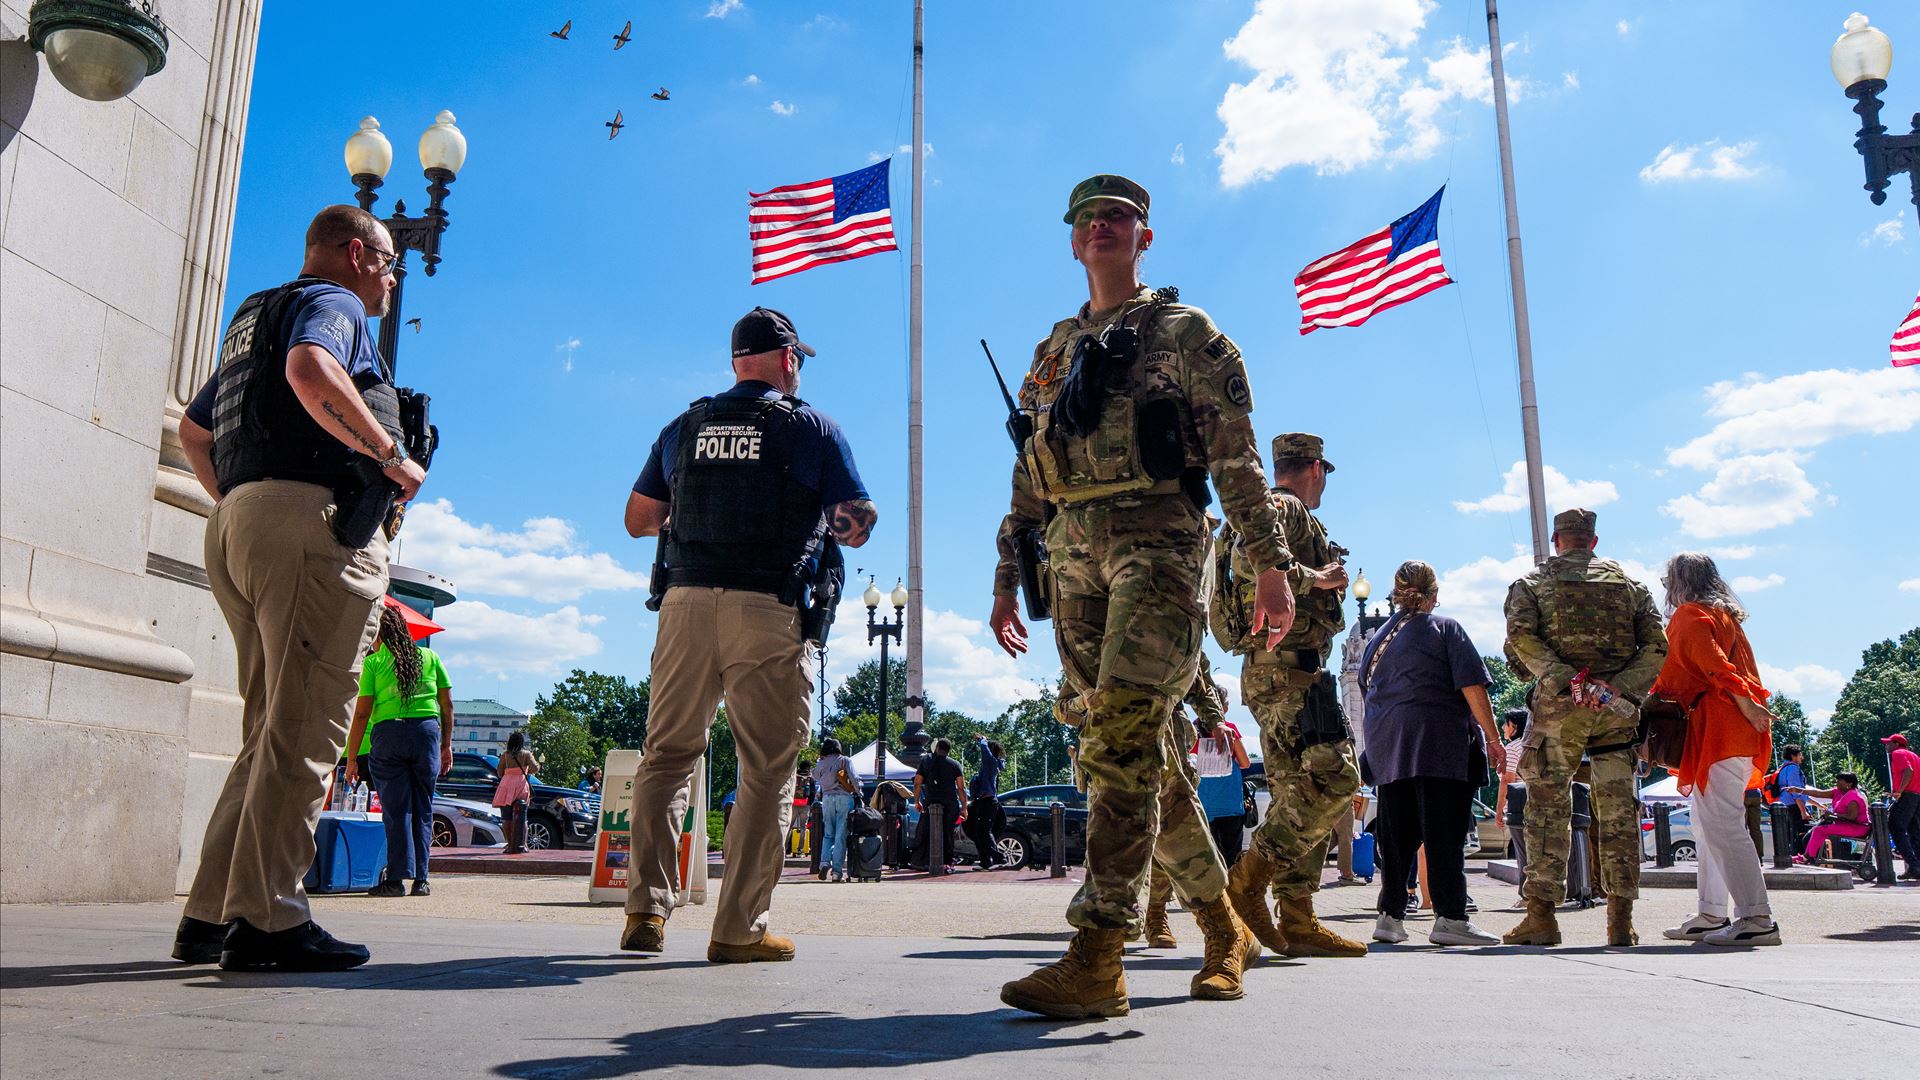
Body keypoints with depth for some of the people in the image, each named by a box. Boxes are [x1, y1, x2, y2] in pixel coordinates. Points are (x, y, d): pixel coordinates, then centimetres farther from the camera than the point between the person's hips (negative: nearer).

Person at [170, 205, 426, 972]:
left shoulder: (254, 318, 30)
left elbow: (192, 432, 34)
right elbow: (310, 372, -23)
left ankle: (210, 915, 11)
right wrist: (393, 455, -16)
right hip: (312, 518, -9)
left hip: (236, 526, 9)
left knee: (270, 731, 11)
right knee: (303, 732, -11)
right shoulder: (333, 302, 2)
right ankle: (267, 920, -13)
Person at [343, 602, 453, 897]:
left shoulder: (373, 663, 4)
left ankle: (396, 878, -1)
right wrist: (447, 744, 18)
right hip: (428, 729, 3)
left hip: (388, 732, -2)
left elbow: (361, 713, 0)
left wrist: (352, 758, 5)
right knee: (423, 809, 9)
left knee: (395, 809, 1)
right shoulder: (430, 657, 13)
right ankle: (420, 879, 10)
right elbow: (447, 704, 11)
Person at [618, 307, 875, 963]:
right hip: (769, 612, -3)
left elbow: (638, 520, 21)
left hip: (686, 601, 4)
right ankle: (739, 929, 1)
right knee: (767, 771, 2)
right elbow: (856, 529, 5)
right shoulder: (813, 427, 5)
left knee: (667, 756, 13)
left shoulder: (684, 428, 15)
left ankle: (646, 910, 9)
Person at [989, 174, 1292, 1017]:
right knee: (1140, 749, 7)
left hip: (1156, 541, -6)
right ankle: (1221, 923, 22)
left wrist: (1271, 562, -9)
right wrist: (1006, 578, 18)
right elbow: (1030, 479, 23)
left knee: (1120, 735, -19)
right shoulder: (1053, 352, 23)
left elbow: (1235, 455, 0)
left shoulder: (1184, 332, 7)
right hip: (1073, 553, 6)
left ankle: (1096, 958, -17)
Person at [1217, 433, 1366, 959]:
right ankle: (1248, 880, -14)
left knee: (1298, 793, 7)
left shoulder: (1273, 511, 26)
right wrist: (1315, 578, -14)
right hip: (1289, 665, -10)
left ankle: (1296, 922, 6)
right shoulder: (1286, 508, -4)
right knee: (1334, 778, -15)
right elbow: (1250, 557, -24)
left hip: (1268, 673, 10)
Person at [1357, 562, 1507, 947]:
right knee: (1444, 832, -5)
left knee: (1397, 834, 7)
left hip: (1385, 744, 5)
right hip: (1440, 742, -5)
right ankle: (1449, 917, -7)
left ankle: (1391, 916, 7)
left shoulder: (1376, 638, 18)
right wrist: (1492, 738, -2)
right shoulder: (1445, 628, 1)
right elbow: (1473, 688, -6)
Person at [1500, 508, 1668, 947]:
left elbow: (1521, 638, -11)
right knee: (1619, 812, 6)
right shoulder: (1628, 582, 17)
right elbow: (1656, 646, 3)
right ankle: (1621, 919, 7)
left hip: (1557, 703, -2)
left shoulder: (1533, 582, 9)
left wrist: (1565, 681, -13)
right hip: (1617, 708, 2)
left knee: (1548, 808, 1)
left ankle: (1542, 915, 0)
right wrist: (1621, 689, -7)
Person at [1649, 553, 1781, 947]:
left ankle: (1757, 918, -17)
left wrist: (1747, 706, -22)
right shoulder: (1725, 616, 23)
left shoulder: (1689, 615, -5)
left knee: (1721, 824, -13)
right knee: (1709, 825, 12)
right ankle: (1712, 916, 15)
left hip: (1716, 730, -10)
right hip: (1733, 732, 10)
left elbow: (1715, 666, -17)